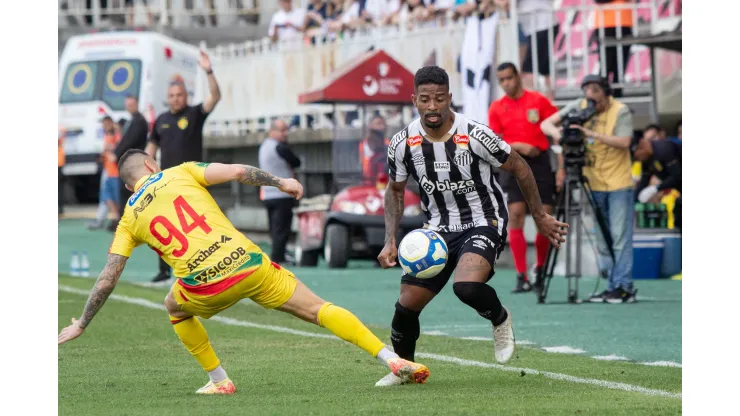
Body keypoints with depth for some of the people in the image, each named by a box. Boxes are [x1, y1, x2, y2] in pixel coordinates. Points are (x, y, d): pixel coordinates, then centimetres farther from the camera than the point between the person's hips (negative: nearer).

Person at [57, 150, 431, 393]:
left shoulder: (130, 218, 16)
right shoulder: (181, 173, 15)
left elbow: (107, 279, 13)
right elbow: (236, 172, 0)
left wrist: (81, 324, 22)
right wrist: (280, 182, 12)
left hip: (206, 285, 0)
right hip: (247, 260, 0)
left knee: (175, 307, 34)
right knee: (319, 309, 5)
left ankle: (219, 380, 27)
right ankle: (392, 358, -6)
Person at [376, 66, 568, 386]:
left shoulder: (475, 136, -21)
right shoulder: (403, 144, -9)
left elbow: (518, 168, -5)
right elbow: (395, 190, 9)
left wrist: (540, 217, 1)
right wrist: (390, 241, -1)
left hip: (483, 224, -4)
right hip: (438, 228, 4)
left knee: (466, 286, -32)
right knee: (407, 303, -1)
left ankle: (500, 319, 2)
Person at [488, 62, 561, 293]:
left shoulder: (539, 101, 2)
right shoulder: (497, 108, 8)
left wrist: (561, 167, -7)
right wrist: (519, 146, -12)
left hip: (540, 162, -1)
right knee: (515, 215, -11)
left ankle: (540, 268, 18)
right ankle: (521, 276, -10)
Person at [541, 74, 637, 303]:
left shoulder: (620, 111, -11)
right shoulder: (579, 106, 0)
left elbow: (624, 142, -23)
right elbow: (546, 124, -1)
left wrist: (592, 134, -31)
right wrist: (555, 132, -24)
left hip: (619, 183, -5)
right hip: (594, 183, 5)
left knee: (619, 237, -8)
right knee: (602, 240, 8)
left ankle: (624, 286, -6)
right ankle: (612, 286, 13)